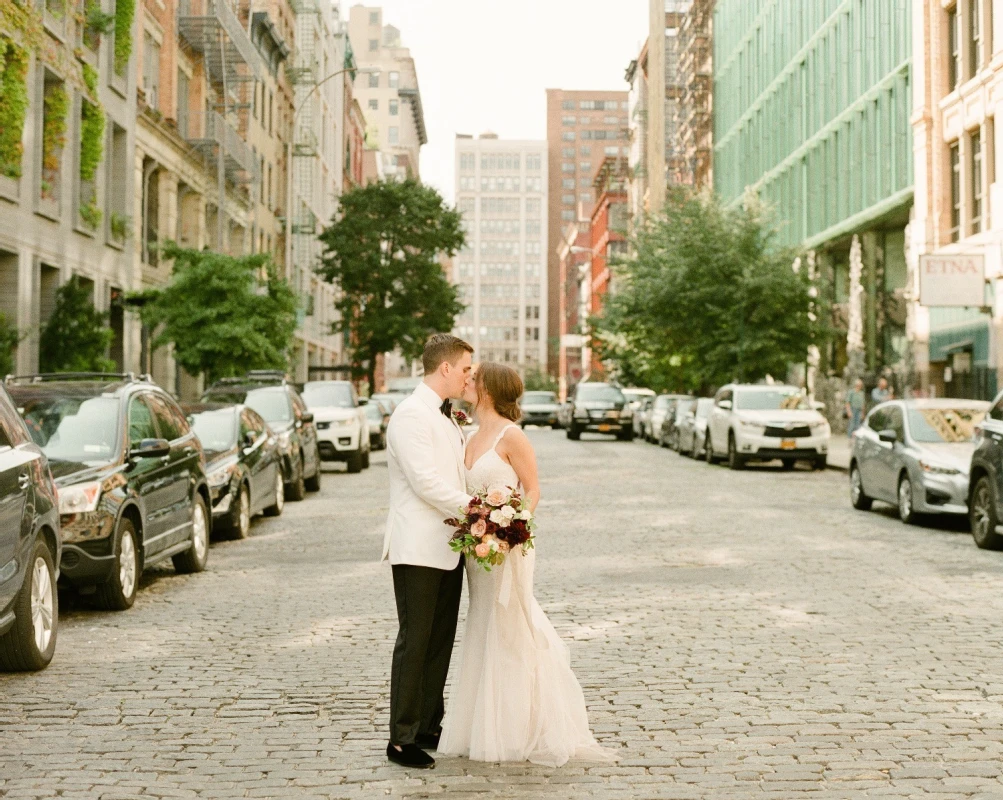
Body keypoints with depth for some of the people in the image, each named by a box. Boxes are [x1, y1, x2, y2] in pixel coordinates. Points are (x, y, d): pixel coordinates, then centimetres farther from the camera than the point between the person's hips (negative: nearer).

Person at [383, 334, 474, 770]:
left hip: (448, 547, 9)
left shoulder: (446, 417, 16)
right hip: (418, 549, -9)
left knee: (440, 641, 13)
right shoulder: (411, 414, -14)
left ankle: (429, 727, 23)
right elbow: (426, 481, -21)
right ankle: (401, 739, 3)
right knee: (415, 642, -4)